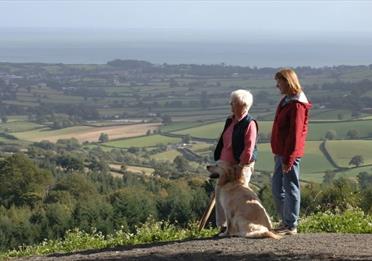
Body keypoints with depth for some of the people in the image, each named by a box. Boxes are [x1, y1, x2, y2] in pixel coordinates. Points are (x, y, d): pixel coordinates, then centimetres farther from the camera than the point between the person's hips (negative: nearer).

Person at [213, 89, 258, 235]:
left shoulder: (249, 123, -12)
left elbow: (249, 147, -18)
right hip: (225, 163, 8)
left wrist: (242, 164, -21)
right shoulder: (230, 121, 14)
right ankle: (223, 225, 10)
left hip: (241, 165, -8)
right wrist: (218, 160, 17)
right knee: (220, 192, 4)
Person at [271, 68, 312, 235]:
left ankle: (291, 226, 5)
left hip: (290, 155, -10)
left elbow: (295, 134, -20)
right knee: (277, 187, 15)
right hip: (281, 153, 10)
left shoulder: (297, 105, -17)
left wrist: (288, 159, -21)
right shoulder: (286, 101, 14)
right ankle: (286, 221, 24)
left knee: (290, 188, -3)